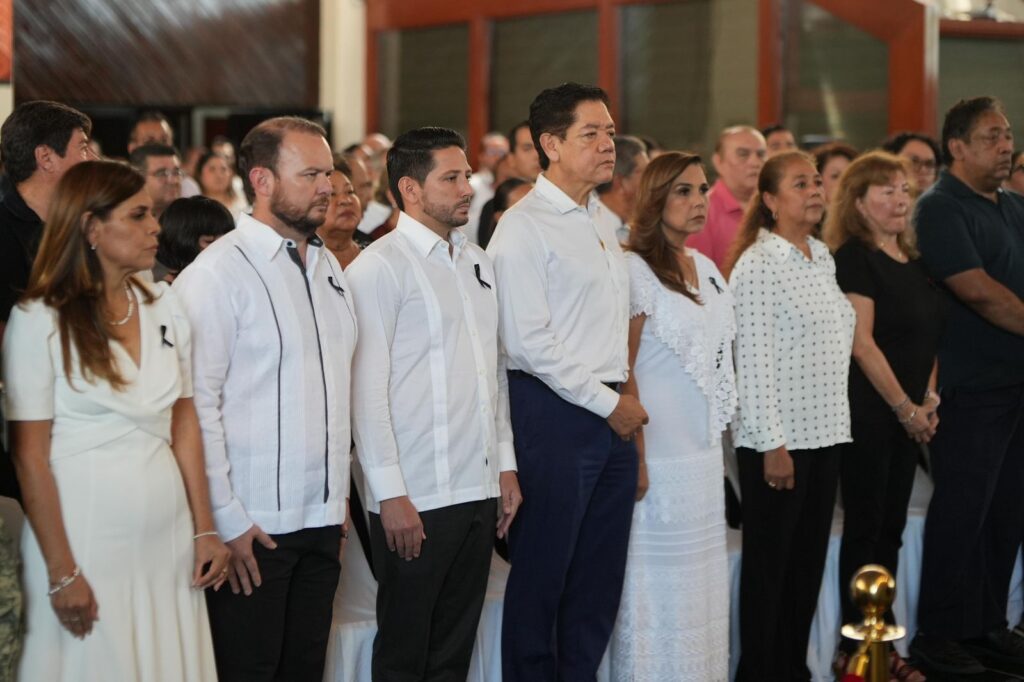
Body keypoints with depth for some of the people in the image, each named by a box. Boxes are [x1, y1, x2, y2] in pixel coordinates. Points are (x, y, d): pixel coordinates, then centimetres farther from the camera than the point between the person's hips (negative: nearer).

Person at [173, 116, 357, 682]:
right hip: (252, 528, -7)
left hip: (322, 518, 7)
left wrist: (340, 497, 14)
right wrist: (226, 522, -15)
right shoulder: (218, 272, -11)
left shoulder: (329, 268, 13)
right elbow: (197, 405, -14)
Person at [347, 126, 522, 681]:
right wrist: (390, 493, -15)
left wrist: (505, 465, 13)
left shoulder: (478, 263, 13)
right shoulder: (380, 267, -9)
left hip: (478, 489, 7)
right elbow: (366, 388, -13)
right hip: (413, 499, -6)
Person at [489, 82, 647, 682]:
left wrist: (626, 397, 12)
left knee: (602, 573, 13)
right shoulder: (525, 228, -11)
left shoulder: (603, 223, 15)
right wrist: (608, 403, -13)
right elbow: (529, 343, -17)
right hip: (556, 412, -8)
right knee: (542, 572, 1)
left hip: (614, 415, 8)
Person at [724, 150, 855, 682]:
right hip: (778, 439, -7)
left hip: (824, 432, 7)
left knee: (809, 559, 12)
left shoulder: (823, 258, 11)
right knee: (769, 563, 2)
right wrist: (772, 444, -17)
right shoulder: (758, 264, -12)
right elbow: (753, 359, -15)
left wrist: (837, 426, 14)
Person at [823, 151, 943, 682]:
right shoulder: (854, 258, -11)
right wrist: (905, 408, -13)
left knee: (891, 529, 11)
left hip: (907, 414, 7)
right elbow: (862, 342, -15)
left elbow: (928, 337, 15)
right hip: (868, 411, -7)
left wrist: (929, 399, 2)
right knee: (865, 529, -1)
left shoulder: (913, 260, 12)